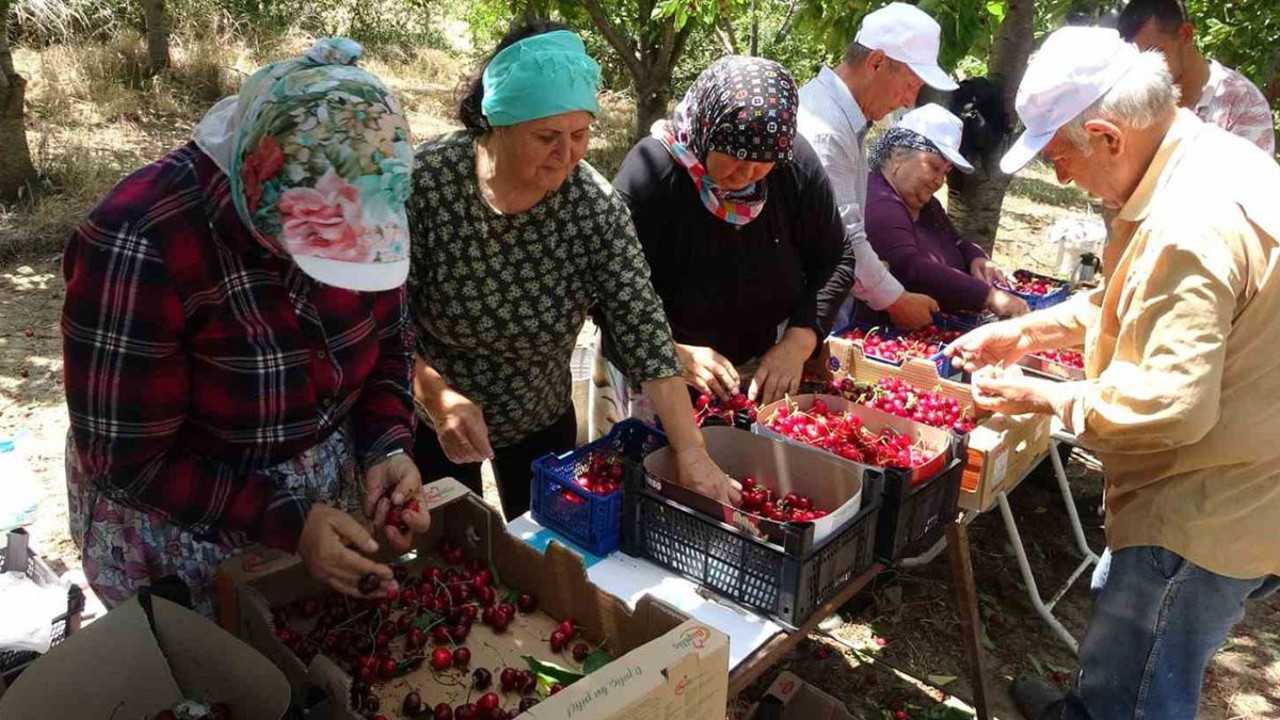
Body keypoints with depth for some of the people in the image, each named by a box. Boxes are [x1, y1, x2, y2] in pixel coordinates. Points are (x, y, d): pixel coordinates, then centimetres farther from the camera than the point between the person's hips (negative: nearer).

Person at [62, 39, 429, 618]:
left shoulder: (347, 211, -15)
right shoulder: (139, 242, -30)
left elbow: (387, 344, -2)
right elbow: (126, 460, -23)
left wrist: (386, 450, -19)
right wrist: (286, 521, -30)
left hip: (328, 493, 5)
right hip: (178, 525, -4)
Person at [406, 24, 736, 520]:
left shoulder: (596, 206, -20)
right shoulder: (425, 181, -23)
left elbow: (644, 332, -23)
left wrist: (691, 453, -29)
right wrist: (439, 396, -35)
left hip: (542, 423, 2)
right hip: (434, 422, -1)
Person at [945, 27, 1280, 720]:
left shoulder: (1191, 228, -31)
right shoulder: (1214, 158, 3)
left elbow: (1168, 407, -31)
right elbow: (1134, 301, 16)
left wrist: (1045, 397, -17)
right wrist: (1032, 328, 9)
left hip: (1205, 515, -10)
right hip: (1221, 493, 10)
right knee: (1118, 605, 30)